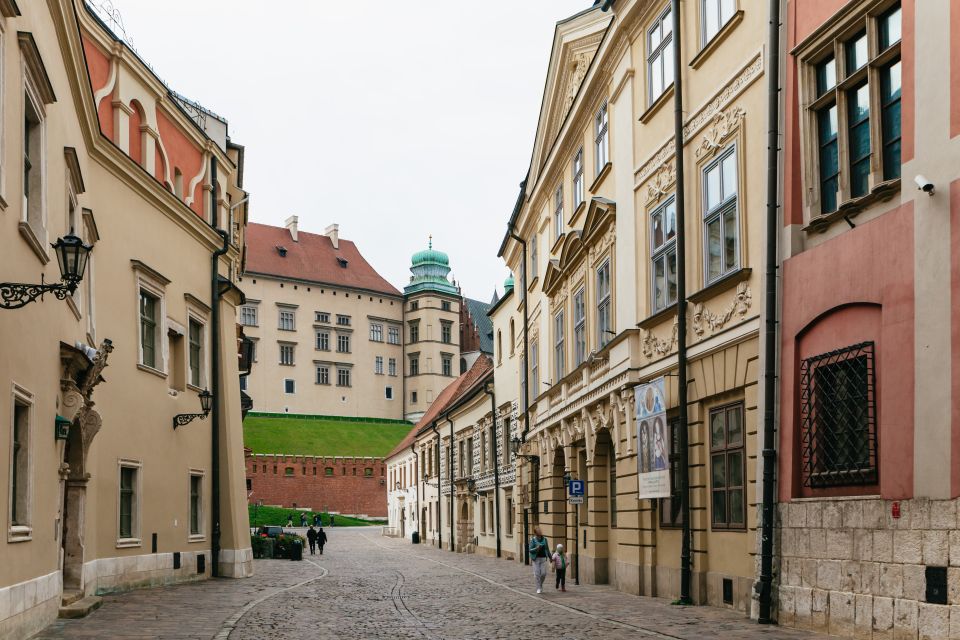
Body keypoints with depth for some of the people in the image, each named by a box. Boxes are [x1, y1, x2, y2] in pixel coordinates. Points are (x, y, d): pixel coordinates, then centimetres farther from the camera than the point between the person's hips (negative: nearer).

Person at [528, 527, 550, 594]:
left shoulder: (544, 539, 4)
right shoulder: (533, 540, -6)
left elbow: (547, 549, 12)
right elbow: (530, 550, -8)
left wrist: (550, 557, 14)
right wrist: (536, 548, -27)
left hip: (543, 558, 3)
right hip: (536, 559, -3)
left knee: (543, 573, -1)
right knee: (537, 574, -4)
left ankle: (540, 584, 26)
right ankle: (538, 588, 7)